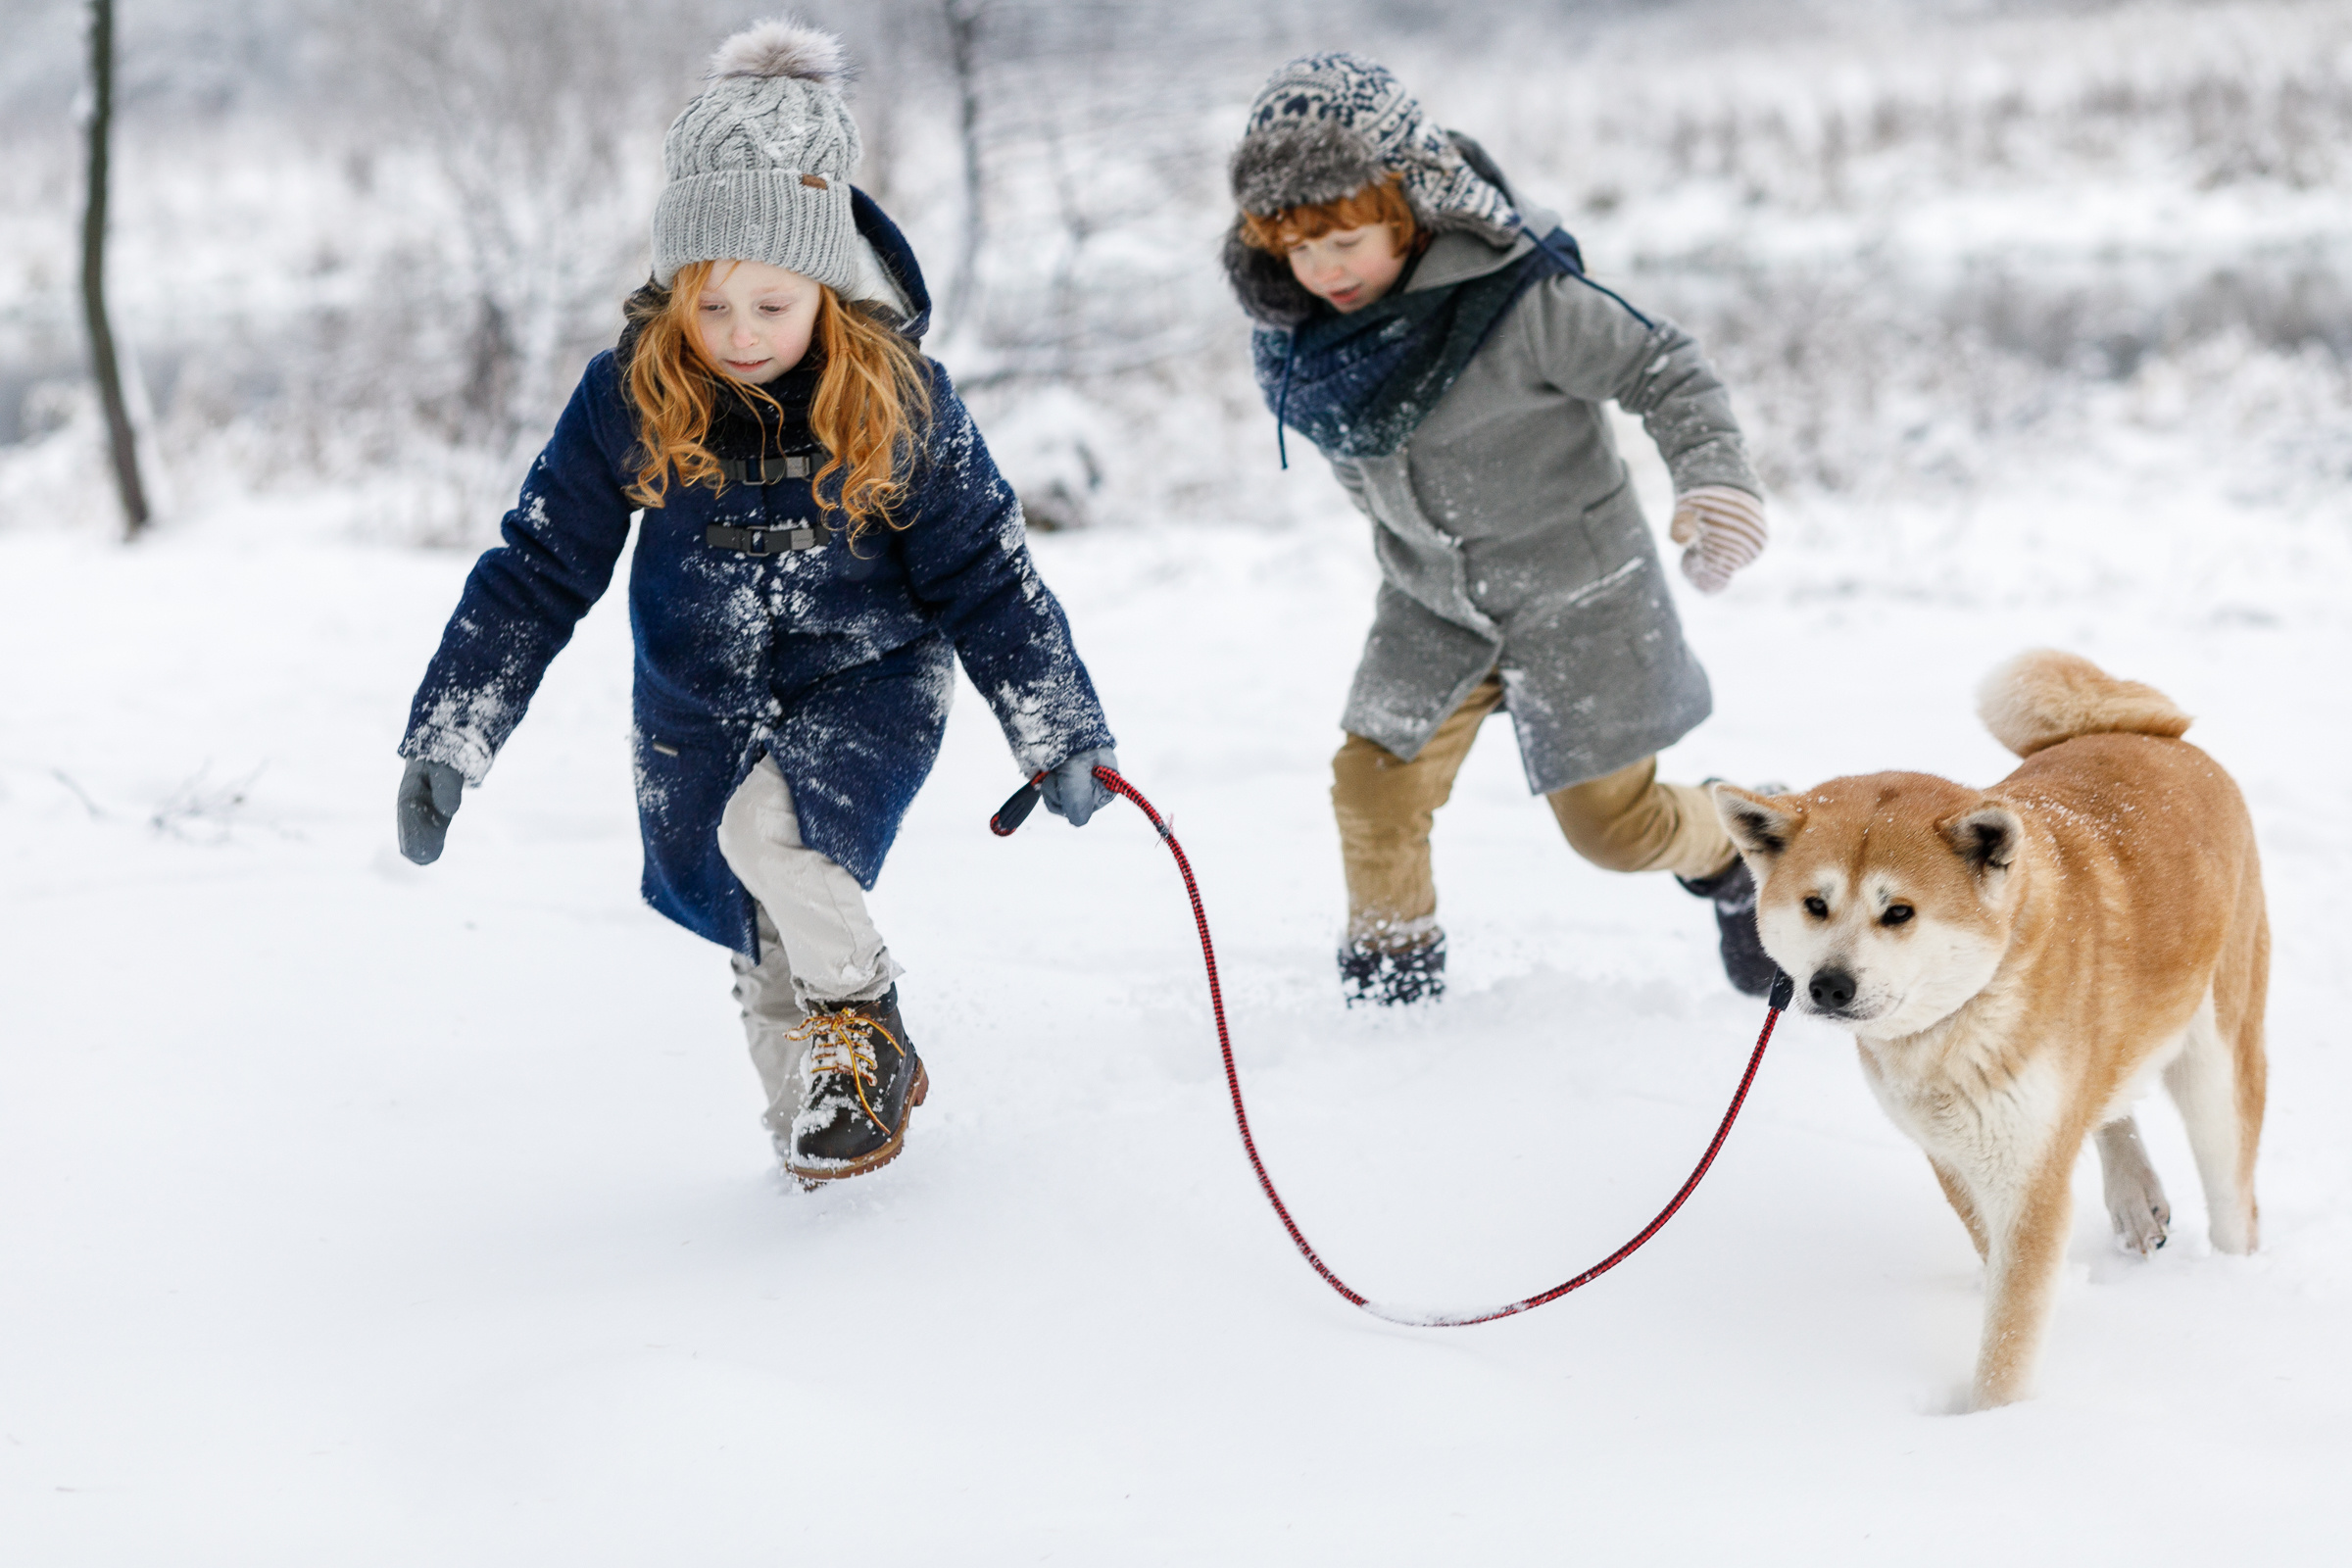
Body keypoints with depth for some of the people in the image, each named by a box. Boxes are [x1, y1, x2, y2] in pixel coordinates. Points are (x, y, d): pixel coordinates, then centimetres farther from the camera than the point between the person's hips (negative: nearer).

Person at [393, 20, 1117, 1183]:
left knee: (769, 827, -30)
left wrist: (1063, 735, -6)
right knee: (767, 938, 12)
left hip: (868, 678, -3)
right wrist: (447, 737, -12)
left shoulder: (899, 400, -18)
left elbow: (984, 575, -8)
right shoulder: (629, 400, -16)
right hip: (699, 709, 3)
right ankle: (816, 1106, 37)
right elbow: (536, 573, -8)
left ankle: (866, 1028, -5)